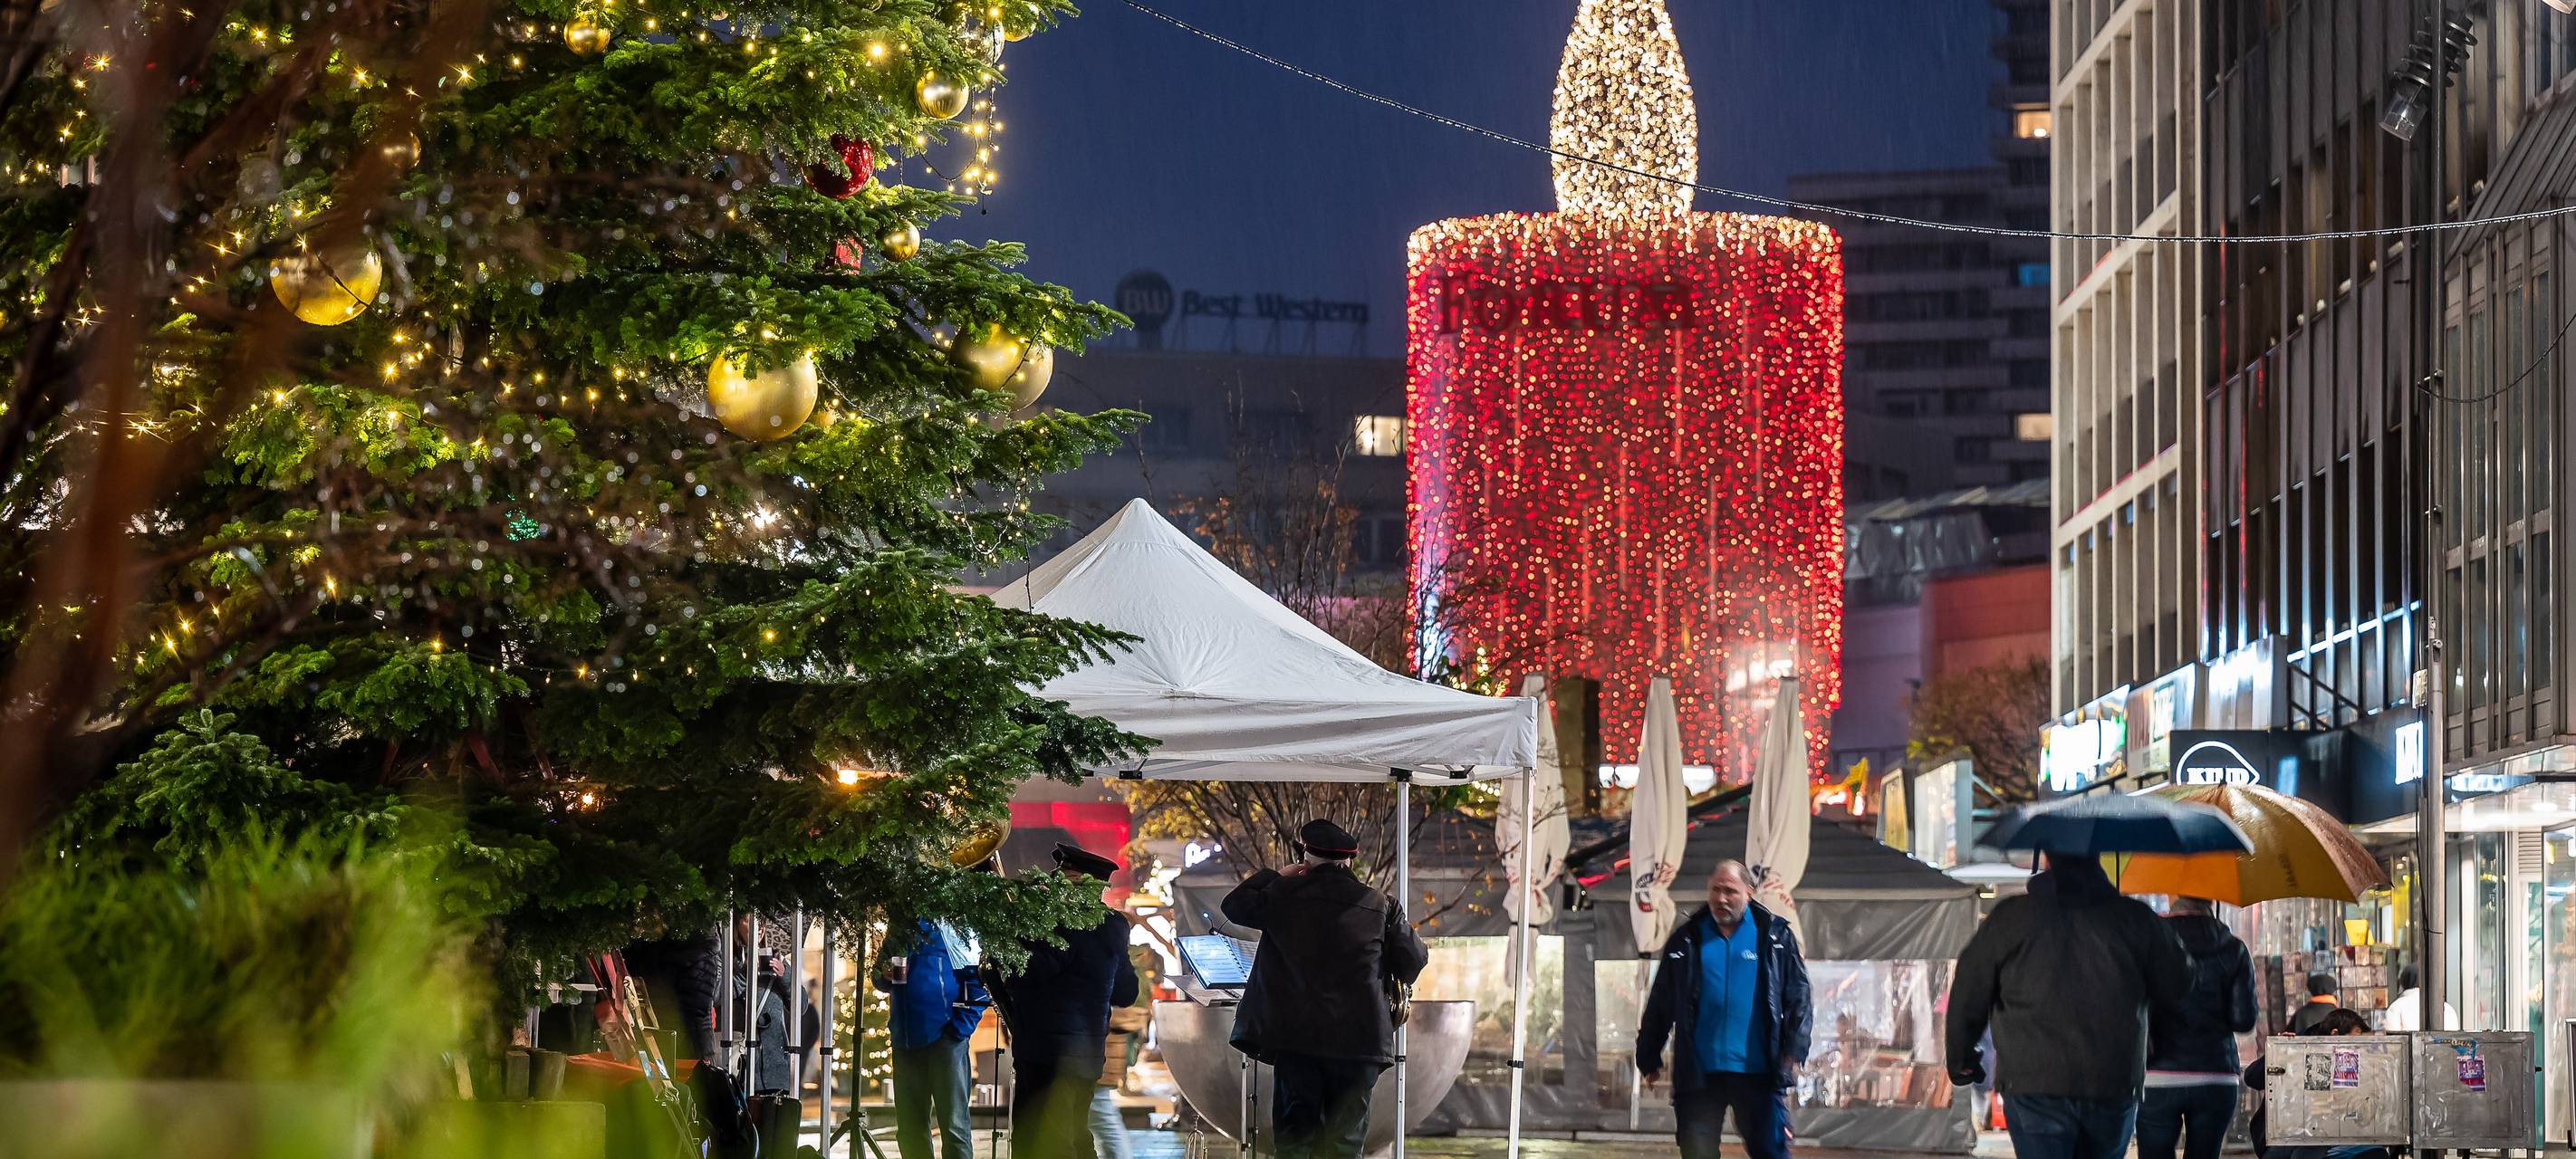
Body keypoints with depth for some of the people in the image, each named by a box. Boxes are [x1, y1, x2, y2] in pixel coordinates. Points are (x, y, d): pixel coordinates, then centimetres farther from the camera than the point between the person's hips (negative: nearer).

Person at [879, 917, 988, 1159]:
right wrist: (885, 976, 1)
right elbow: (882, 984, 25)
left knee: (953, 1125, -6)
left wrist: (960, 1029, -16)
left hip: (944, 1038, -6)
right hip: (906, 1038, 6)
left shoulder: (950, 927, -4)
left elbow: (977, 982, -9)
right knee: (910, 1129, 8)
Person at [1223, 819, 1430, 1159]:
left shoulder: (1282, 895, -1)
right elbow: (1413, 962, 3)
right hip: (1358, 1039, 0)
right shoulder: (1381, 906, -1)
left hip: (1296, 1037, 0)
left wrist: (1276, 876, 22)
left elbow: (1234, 906, 14)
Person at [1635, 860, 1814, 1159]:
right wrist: (1649, 1058, 11)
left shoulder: (1774, 936, 4)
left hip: (1758, 1072, -2)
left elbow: (1799, 997, 4)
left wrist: (1792, 1053, -6)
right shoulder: (1686, 940, 9)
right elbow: (1659, 1004, 13)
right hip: (1699, 1073, 2)